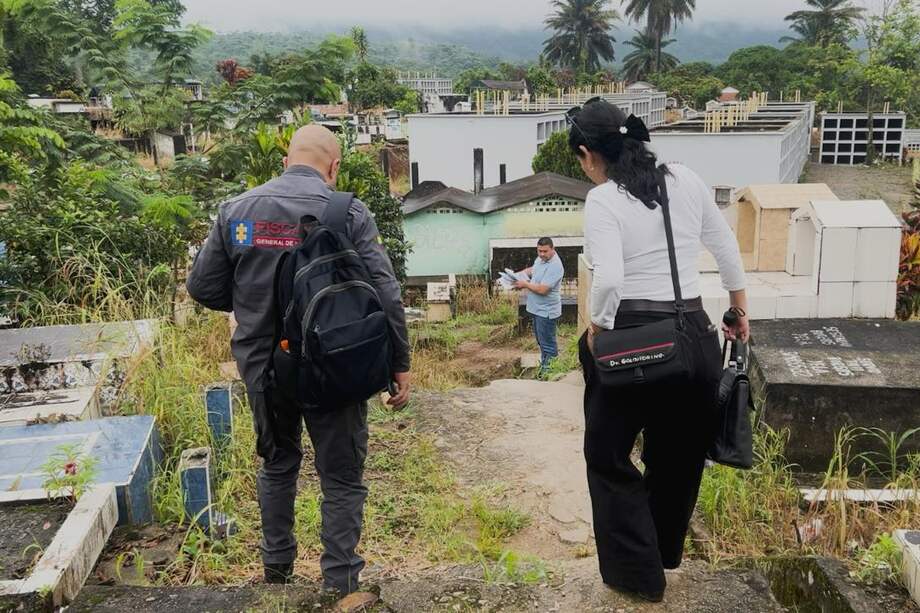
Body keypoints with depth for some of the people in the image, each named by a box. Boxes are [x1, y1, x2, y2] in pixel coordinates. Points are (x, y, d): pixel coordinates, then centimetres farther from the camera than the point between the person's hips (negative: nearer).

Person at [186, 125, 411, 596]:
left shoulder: (236, 210, 0)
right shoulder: (349, 213, -10)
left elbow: (202, 287, 4)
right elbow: (385, 296, -14)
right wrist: (400, 364, -5)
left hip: (262, 367, 4)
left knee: (278, 464, 24)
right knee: (342, 478, 10)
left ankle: (277, 565, 37)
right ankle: (340, 584, 15)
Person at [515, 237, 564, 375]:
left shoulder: (555, 267, -27)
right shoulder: (541, 258, 2)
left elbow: (542, 289, -30)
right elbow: (533, 269, 23)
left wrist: (525, 284, -17)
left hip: (546, 311, -9)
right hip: (537, 308, 10)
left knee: (548, 344, 1)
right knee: (541, 341, 22)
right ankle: (544, 364, 37)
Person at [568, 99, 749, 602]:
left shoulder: (602, 200, -13)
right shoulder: (685, 180, 3)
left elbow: (609, 278, -26)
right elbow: (727, 251, 11)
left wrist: (596, 328, -8)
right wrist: (740, 312, 24)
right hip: (694, 337, 6)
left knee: (608, 455, 16)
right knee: (679, 457, 23)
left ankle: (637, 570, 22)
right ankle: (665, 554, 44)